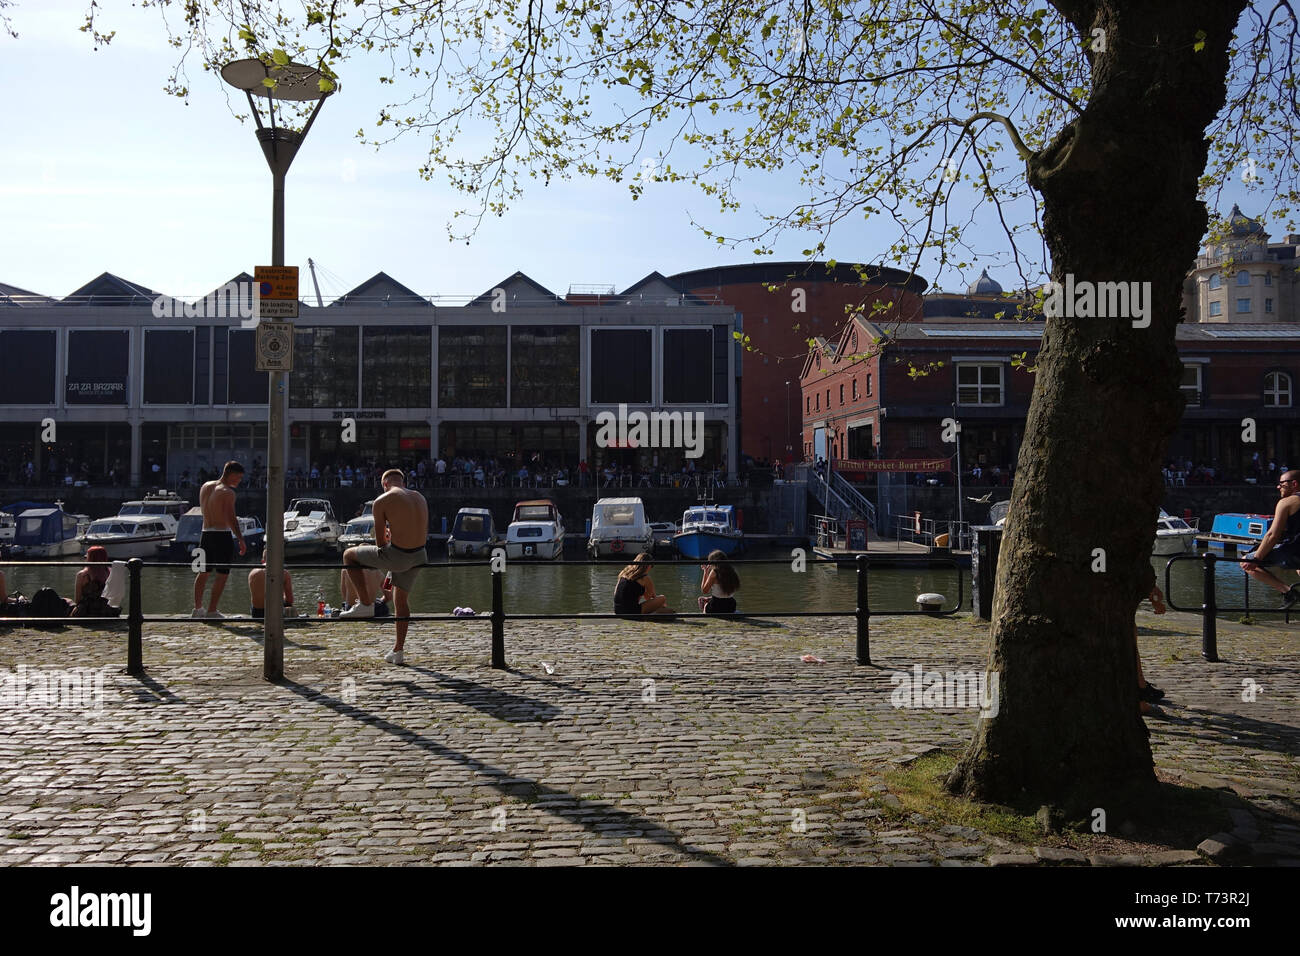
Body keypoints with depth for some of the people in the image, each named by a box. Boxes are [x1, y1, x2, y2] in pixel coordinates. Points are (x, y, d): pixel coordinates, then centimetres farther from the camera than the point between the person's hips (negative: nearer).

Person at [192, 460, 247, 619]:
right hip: (222, 534, -8)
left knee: (203, 572, 17)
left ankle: (197, 609, 22)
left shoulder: (205, 486, 10)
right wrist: (241, 540, -15)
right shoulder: (227, 492, -12)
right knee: (222, 574, -1)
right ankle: (211, 611, -3)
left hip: (205, 533, 8)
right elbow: (231, 519, -17)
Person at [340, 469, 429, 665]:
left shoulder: (382, 501, -6)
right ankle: (398, 651, 31)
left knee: (349, 556, 16)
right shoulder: (420, 498, 12)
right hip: (418, 556, 6)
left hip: (396, 556, -6)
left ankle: (366, 605, 15)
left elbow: (380, 542, -2)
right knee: (401, 600, 25)